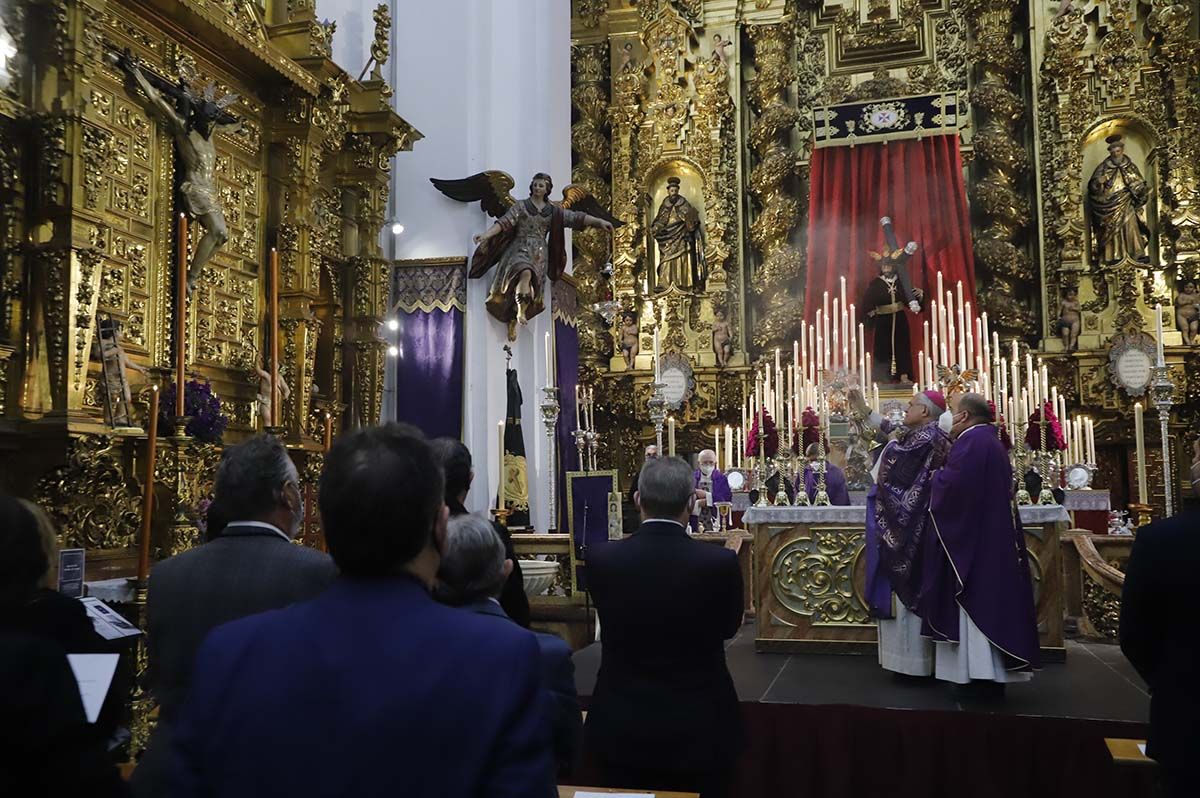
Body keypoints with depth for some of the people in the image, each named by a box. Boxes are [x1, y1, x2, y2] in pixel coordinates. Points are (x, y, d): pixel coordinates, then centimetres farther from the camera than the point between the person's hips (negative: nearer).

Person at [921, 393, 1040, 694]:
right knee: (988, 595, 11)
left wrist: (935, 477, -3)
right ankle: (991, 672, 15)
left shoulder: (971, 441, -15)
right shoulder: (990, 440, 16)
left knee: (976, 599, -7)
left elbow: (953, 483, -22)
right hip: (992, 532, 10)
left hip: (972, 536, -10)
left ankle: (985, 674, -5)